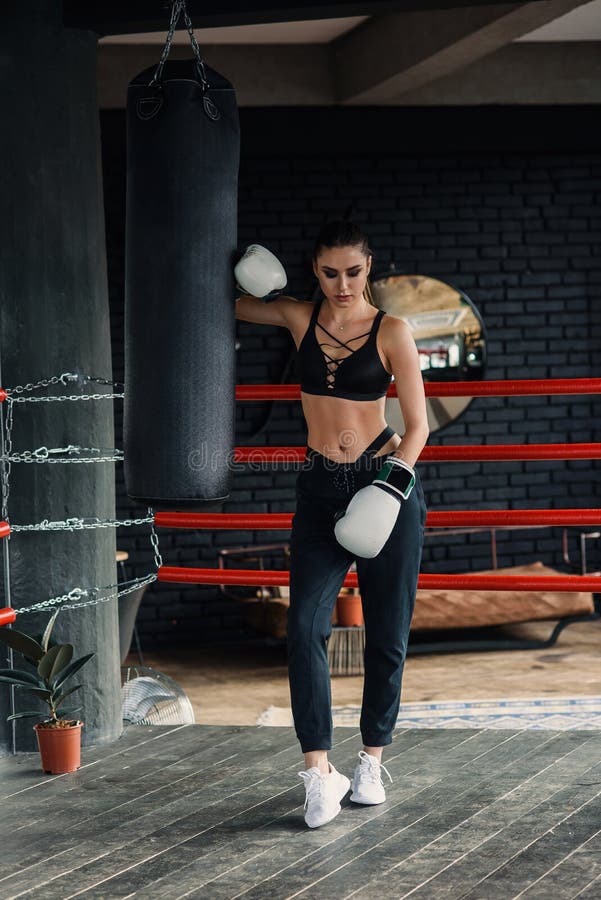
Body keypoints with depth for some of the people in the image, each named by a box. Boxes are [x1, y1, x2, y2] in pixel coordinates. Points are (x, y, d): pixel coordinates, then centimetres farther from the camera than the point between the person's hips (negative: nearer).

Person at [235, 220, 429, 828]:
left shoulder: (391, 332, -3)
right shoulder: (299, 318, 5)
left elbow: (417, 425, -2)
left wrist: (395, 481, -17)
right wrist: (248, 278, -2)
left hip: (385, 484, -2)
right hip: (321, 490, 2)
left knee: (386, 634, 4)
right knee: (305, 625, -14)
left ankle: (372, 761, 19)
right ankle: (319, 773, -13)